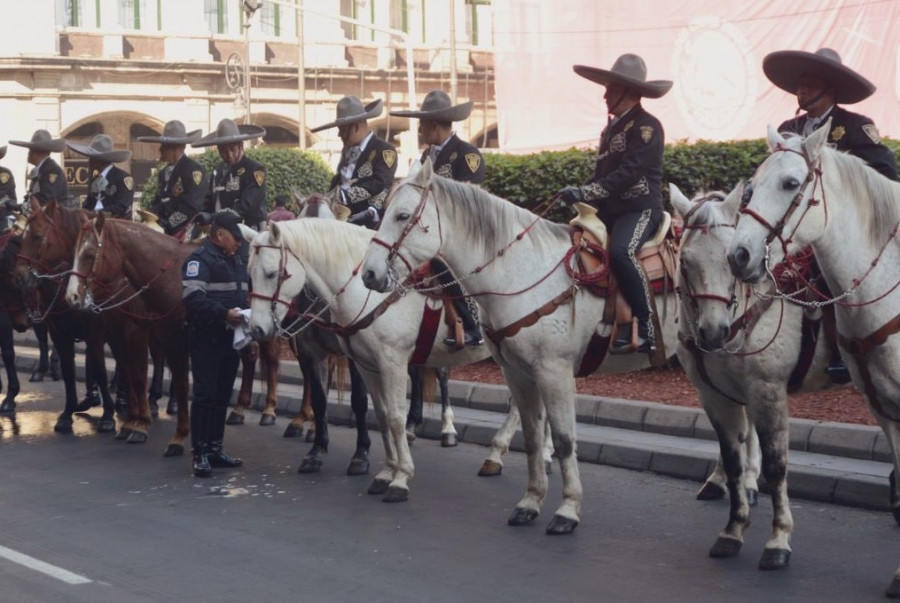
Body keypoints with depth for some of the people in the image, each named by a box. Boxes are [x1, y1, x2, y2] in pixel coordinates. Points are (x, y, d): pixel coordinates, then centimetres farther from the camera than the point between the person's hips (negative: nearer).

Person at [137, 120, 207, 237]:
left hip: (185, 232, -7)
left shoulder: (194, 170, -7)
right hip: (164, 231, 7)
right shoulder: (163, 173, 18)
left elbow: (190, 207, -15)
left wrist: (165, 224, -16)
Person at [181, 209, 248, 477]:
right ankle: (200, 454, -2)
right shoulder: (200, 259, -11)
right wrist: (224, 313, -29)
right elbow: (193, 298, -24)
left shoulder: (235, 260, 17)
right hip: (207, 339, -9)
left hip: (231, 338, 9)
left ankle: (215, 449, 21)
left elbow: (243, 294, 28)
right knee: (204, 396, -5)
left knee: (222, 397, 13)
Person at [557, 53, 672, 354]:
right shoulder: (612, 127, 18)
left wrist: (585, 193, -24)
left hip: (640, 208, -9)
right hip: (610, 210, 9)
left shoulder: (647, 126, -10)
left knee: (620, 251, -34)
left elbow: (628, 173, -20)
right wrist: (578, 192, 0)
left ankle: (646, 327, -26)